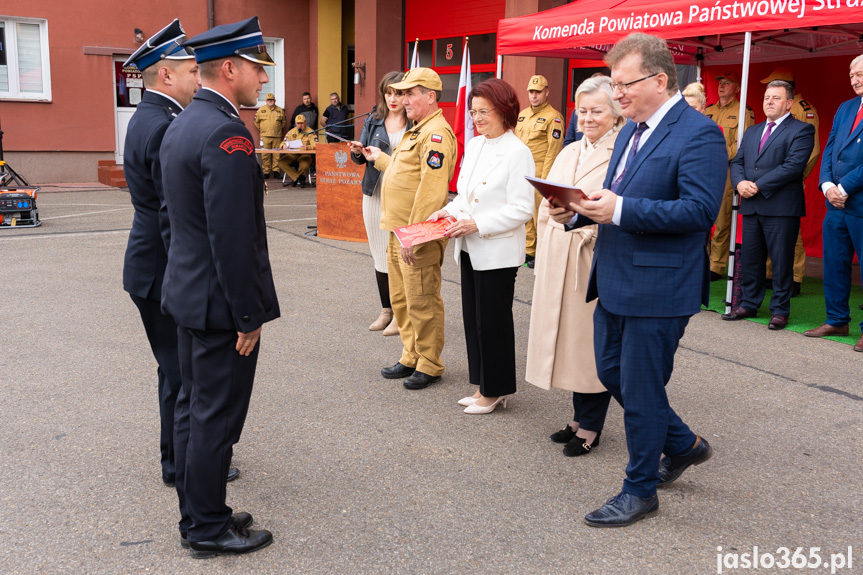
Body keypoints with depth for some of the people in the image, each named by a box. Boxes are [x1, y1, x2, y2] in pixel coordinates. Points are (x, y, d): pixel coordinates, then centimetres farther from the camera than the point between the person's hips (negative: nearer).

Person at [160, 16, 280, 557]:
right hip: (220, 301, -10)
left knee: (193, 406, 17)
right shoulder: (227, 133, -22)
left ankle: (196, 512, 31)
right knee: (217, 417, 2)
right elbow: (232, 238, -25)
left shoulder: (181, 124, 10)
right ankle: (209, 529, 17)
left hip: (187, 290, 10)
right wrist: (248, 317, -18)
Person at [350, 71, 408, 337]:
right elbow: (360, 157, 12)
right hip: (375, 195, 5)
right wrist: (358, 152, -9)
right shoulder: (373, 121, 9)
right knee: (380, 253, 11)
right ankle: (386, 310, 23)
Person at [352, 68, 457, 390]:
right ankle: (410, 358, 30)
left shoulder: (437, 133, -16)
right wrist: (379, 158, 27)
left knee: (421, 303, 0)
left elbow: (431, 190, -24)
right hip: (398, 232, 10)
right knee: (401, 300, 17)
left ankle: (429, 366, 13)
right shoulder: (418, 131, 18)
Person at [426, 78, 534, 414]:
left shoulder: (518, 153, -14)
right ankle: (484, 387, 26)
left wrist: (477, 224, -21)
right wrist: (449, 211, -1)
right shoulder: (474, 145, 10)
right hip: (470, 248, 8)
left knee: (492, 321, 3)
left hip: (498, 252, -8)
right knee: (473, 318, 13)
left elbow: (522, 209, -18)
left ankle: (495, 390, 18)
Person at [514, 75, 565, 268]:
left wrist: (545, 178, -16)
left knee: (539, 214, -4)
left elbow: (553, 149, -11)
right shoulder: (522, 114, 16)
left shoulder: (553, 117, -6)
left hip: (539, 174, -7)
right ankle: (528, 250, 20)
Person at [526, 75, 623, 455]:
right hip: (558, 261, 7)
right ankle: (580, 417, 27)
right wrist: (544, 256, 12)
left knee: (593, 341, 2)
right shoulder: (569, 153, 16)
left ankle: (590, 426, 16)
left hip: (596, 262, -7)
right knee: (569, 337, 13)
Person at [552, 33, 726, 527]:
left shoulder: (699, 133, -14)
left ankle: (641, 491, 22)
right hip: (615, 282, 9)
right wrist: (578, 212, 0)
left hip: (659, 288, -9)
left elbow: (700, 209, -23)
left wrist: (620, 209, -28)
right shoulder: (630, 130, 13)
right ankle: (683, 445, 39)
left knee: (641, 390, 2)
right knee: (612, 374, 18)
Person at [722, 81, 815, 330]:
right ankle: (749, 304, 22)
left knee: (781, 261, 0)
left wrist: (758, 185, -16)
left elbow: (794, 165, -14)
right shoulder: (752, 132, 20)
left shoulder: (802, 130, -2)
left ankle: (780, 310, 9)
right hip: (751, 206, 6)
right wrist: (740, 182, -6)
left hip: (782, 207, -6)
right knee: (750, 259, 11)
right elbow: (737, 162, 16)